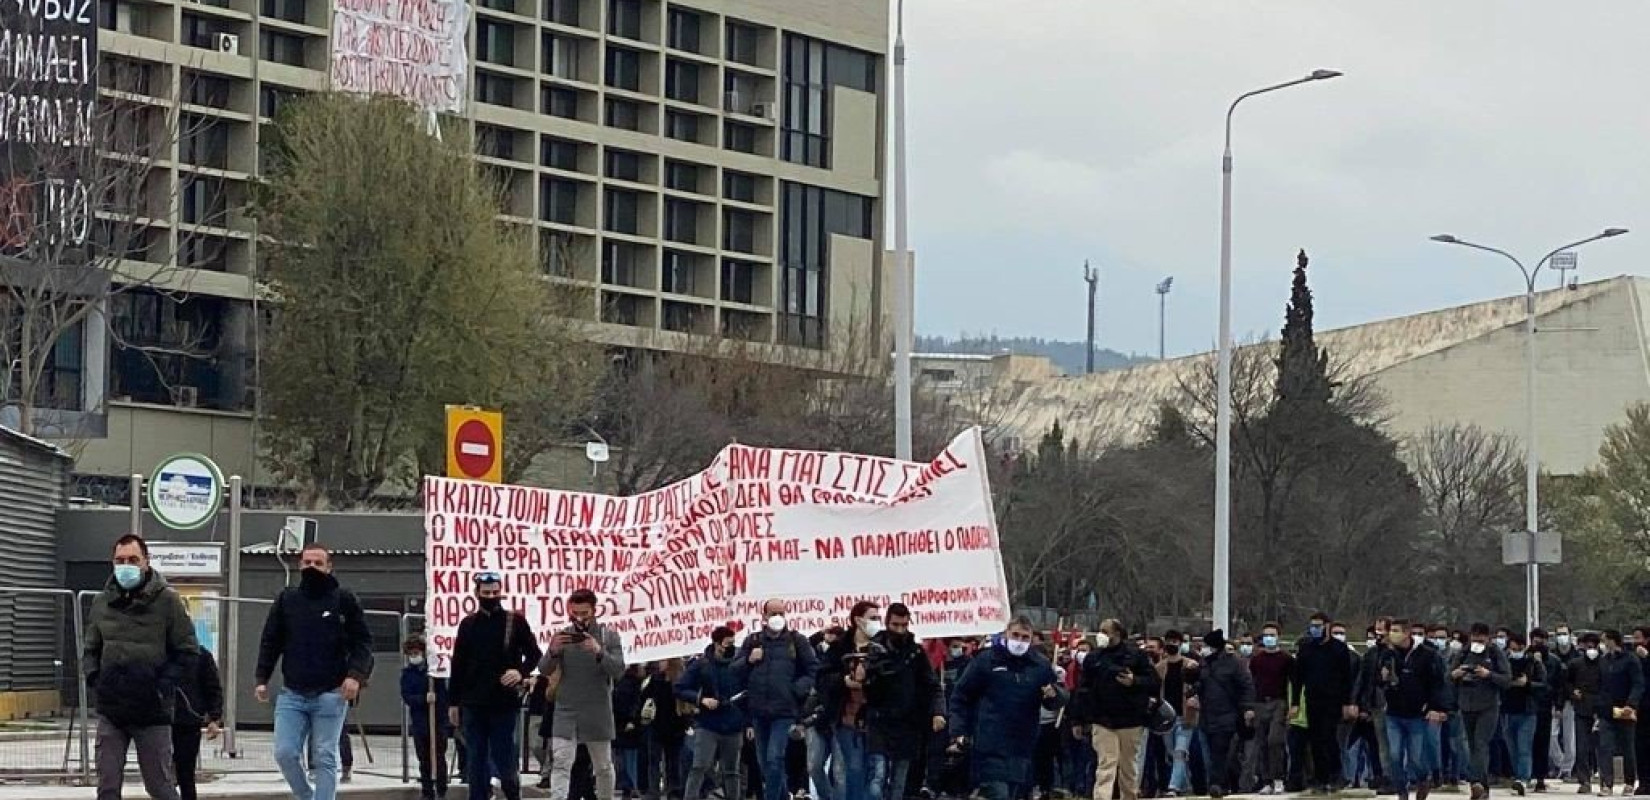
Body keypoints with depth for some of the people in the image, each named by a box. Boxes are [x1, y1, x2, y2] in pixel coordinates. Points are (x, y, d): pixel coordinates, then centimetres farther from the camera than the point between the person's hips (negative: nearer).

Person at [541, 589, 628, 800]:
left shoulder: (609, 636, 0)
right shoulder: (562, 636, 3)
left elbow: (619, 670, -11)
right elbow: (544, 670, -3)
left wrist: (599, 652, -29)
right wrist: (553, 652, -25)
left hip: (598, 712, 0)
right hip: (566, 711, 0)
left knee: (603, 766, 11)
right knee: (560, 763, -13)